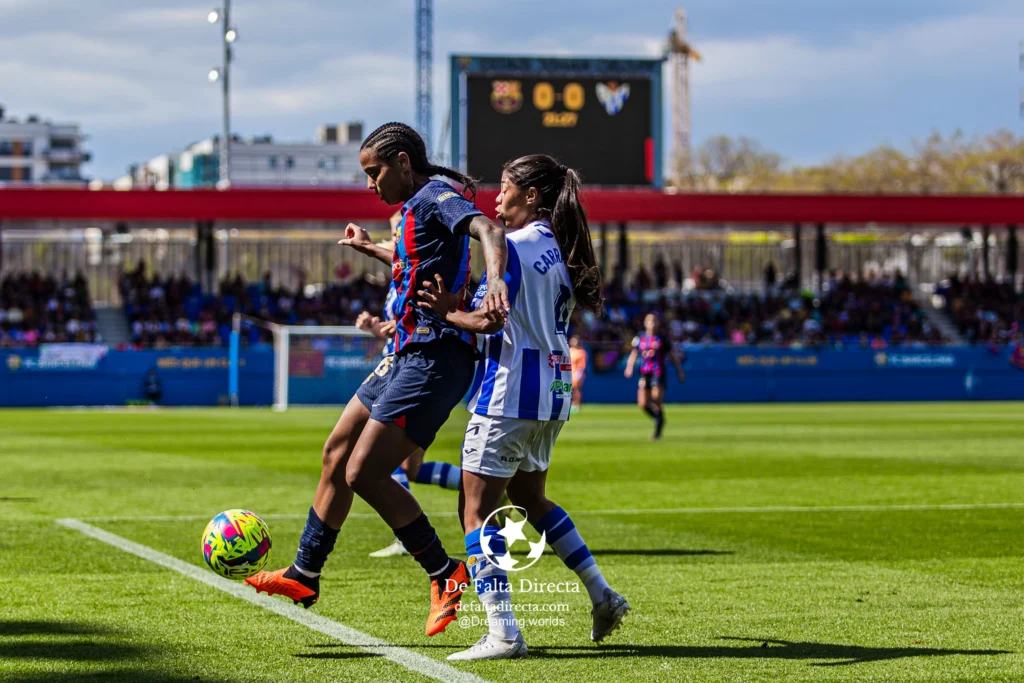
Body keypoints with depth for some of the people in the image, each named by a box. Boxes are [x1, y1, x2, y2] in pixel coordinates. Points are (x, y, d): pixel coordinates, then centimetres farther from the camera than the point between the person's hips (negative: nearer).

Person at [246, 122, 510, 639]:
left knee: (363, 474, -13)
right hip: (407, 357, 11)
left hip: (433, 359, -11)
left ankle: (446, 575, -2)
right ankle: (305, 574, 29)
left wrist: (495, 279, -51)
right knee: (337, 452, 17)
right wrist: (370, 250, 48)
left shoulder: (435, 198, -12)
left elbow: (488, 229, -32)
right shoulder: (417, 206, 18)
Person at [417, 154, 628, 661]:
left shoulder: (512, 247, -12)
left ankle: (502, 633, -13)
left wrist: (447, 313, -2)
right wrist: (460, 307, 7)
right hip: (552, 390, 9)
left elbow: (490, 319, -19)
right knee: (529, 496, 26)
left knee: (477, 510, -4)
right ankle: (602, 595, 24)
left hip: (510, 391, -9)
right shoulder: (558, 250, 14)